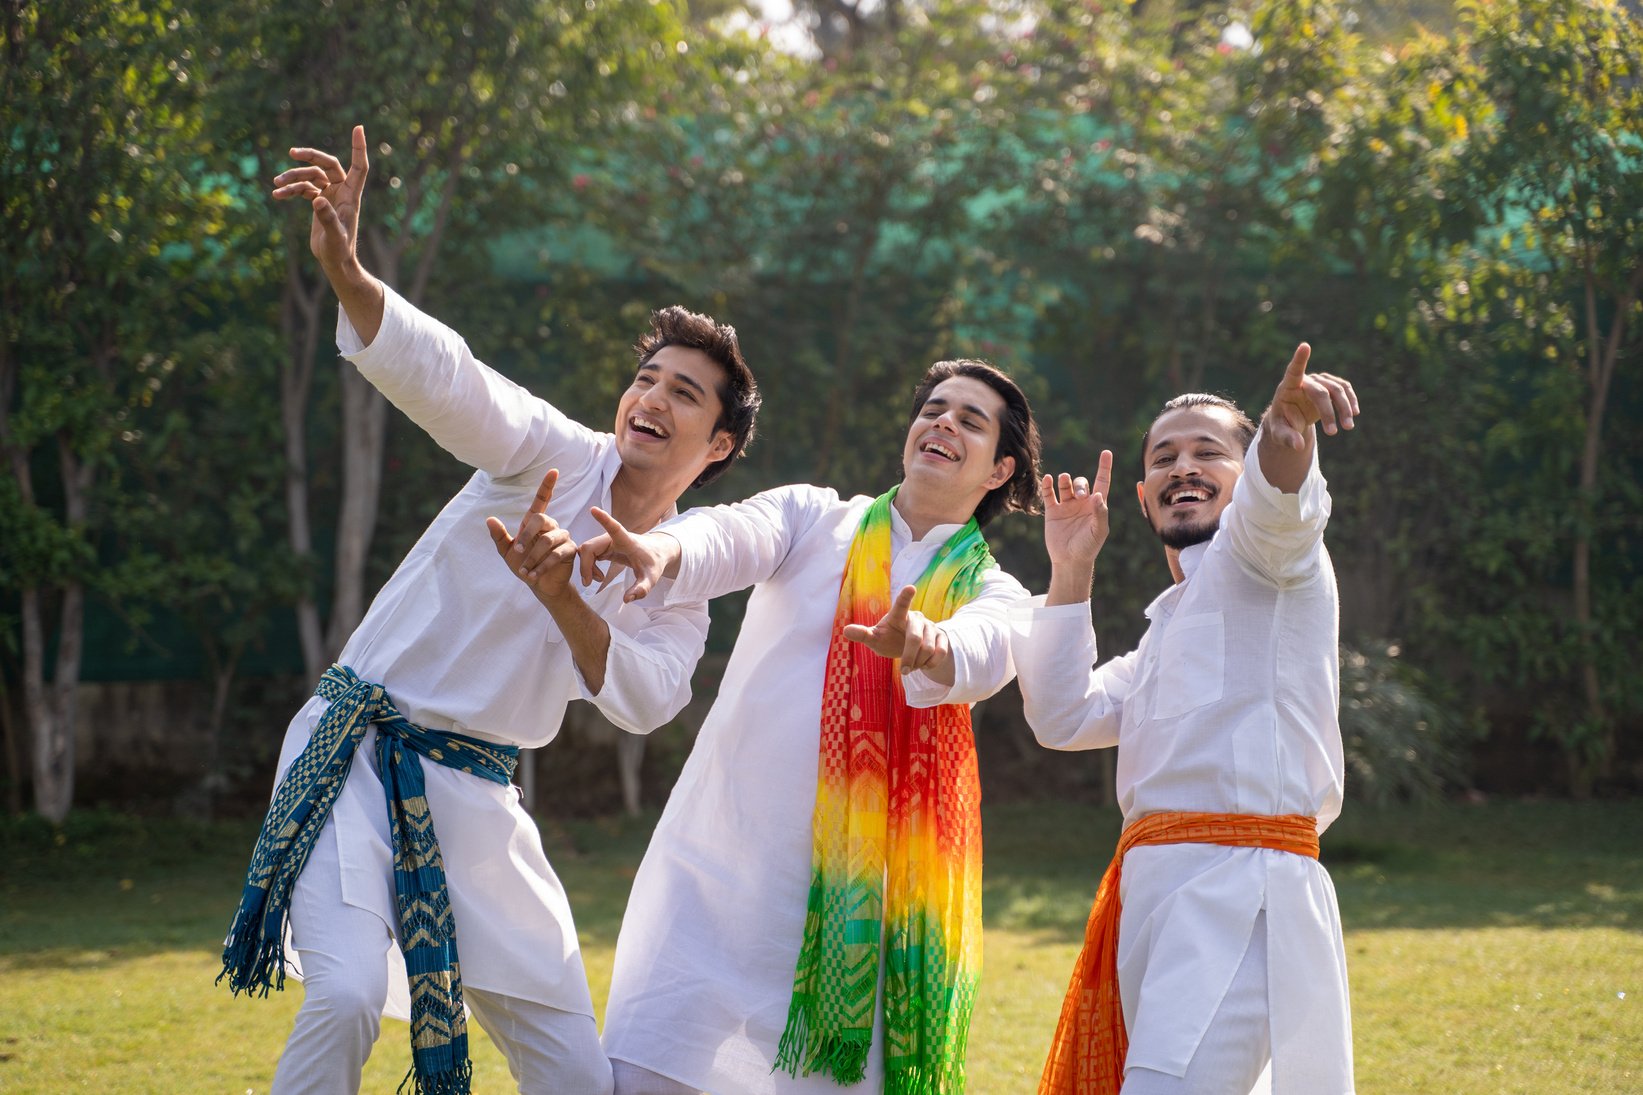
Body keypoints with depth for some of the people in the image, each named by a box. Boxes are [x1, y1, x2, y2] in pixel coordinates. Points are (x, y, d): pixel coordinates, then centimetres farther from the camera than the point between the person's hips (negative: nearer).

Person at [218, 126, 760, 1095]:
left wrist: (560, 596, -31)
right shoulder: (557, 455, -4)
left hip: (475, 796, 4)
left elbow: (646, 698, -13)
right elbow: (442, 374, -22)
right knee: (349, 995, -27)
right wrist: (345, 270, -41)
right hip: (358, 749, -4)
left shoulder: (682, 583, 6)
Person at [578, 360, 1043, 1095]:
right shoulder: (814, 520, 11)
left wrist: (923, 647, -39)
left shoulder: (992, 595, 10)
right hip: (723, 868, 0)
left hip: (856, 904, 0)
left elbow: (980, 657, -14)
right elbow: (732, 538, -11)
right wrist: (661, 552, -35)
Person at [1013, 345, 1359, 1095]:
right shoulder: (1168, 629, 28)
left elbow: (1277, 503, -21)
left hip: (1239, 897, -9)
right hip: (1161, 896, 9)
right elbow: (1064, 718, 20)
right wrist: (1071, 573, 14)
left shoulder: (1257, 556, 3)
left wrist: (1286, 433, -45)